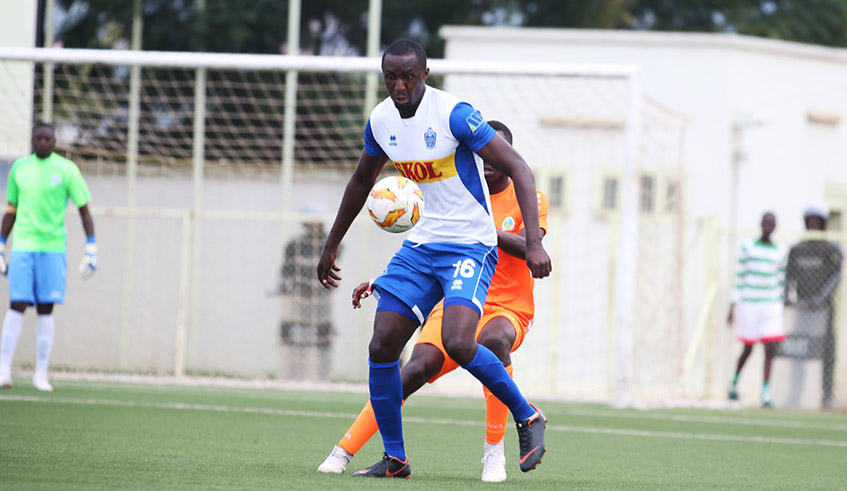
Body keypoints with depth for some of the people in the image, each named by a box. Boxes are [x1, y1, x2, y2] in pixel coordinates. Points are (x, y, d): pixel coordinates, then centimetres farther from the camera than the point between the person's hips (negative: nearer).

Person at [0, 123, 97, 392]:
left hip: (53, 248, -1)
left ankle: (41, 374, 2)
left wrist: (91, 250, -4)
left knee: (45, 309, -2)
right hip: (22, 246, 1)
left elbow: (84, 210, 3)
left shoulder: (67, 170, 1)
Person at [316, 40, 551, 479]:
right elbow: (361, 182, 23)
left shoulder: (453, 115, -18)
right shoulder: (381, 121, 3)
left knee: (458, 344, -26)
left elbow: (517, 169, -18)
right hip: (421, 245, 7)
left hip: (469, 245, -7)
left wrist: (534, 242, -27)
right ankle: (394, 459, 11)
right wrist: (331, 245, 28)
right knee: (382, 347, -2)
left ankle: (527, 418, -3)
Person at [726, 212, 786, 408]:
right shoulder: (748, 247, 1)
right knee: (748, 349, 7)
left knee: (770, 350, -9)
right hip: (749, 305, -1)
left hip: (771, 307, 1)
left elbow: (780, 282, 12)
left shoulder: (779, 253, 6)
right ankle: (734, 382, 32)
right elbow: (739, 278, 2)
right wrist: (732, 308, 0)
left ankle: (766, 393, -4)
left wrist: (779, 308, 10)